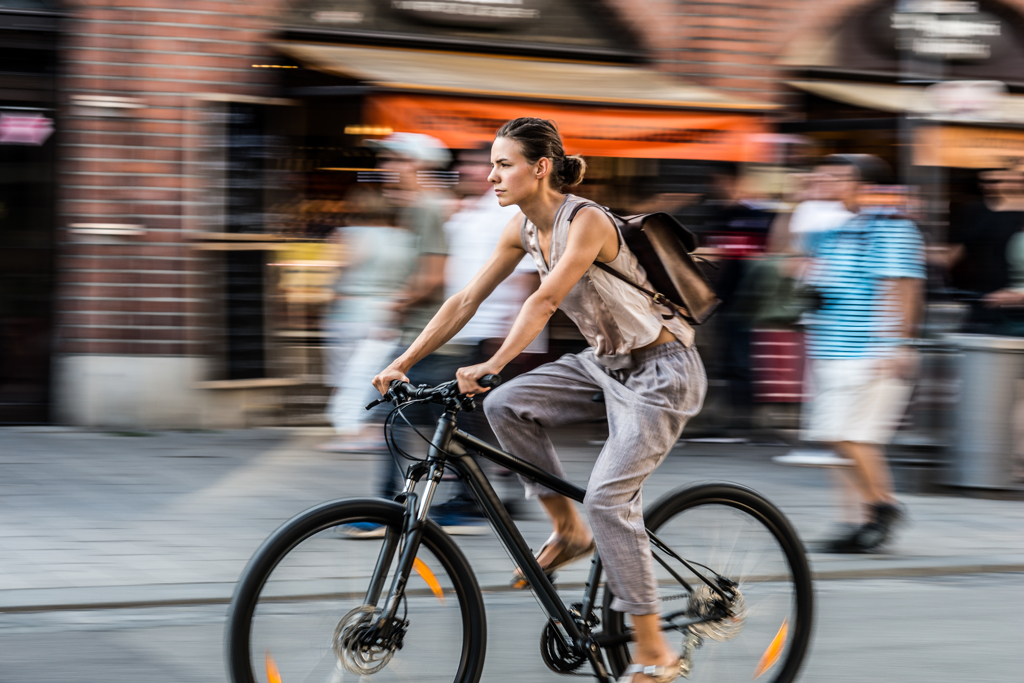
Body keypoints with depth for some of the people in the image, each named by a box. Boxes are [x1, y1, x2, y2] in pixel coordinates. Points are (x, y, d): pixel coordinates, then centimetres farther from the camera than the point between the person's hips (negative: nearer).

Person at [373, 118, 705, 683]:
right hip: (605, 362, 8)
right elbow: (466, 300, 1)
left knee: (608, 498, -17)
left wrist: (492, 364, -46)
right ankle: (568, 530, 7)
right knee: (506, 406, -9)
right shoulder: (524, 228, 0)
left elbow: (545, 301, -36)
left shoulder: (586, 221, -24)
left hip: (659, 371, -8)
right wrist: (402, 363, -4)